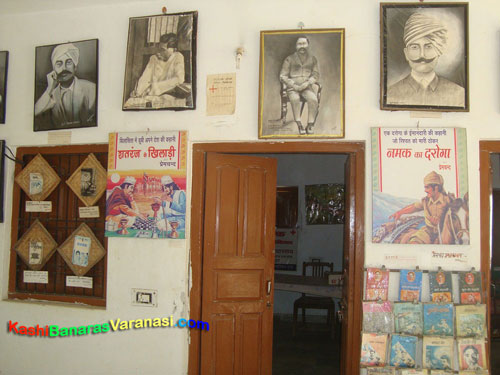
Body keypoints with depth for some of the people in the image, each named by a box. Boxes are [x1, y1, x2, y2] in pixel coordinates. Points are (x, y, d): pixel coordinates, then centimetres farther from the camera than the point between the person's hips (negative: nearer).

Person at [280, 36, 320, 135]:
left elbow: (316, 75, 11)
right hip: (292, 87, -1)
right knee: (295, 99, -36)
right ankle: (299, 125, -34)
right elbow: (282, 76, 6)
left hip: (307, 87, 1)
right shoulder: (289, 59, 9)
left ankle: (310, 125, -26)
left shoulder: (312, 59, 15)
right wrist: (294, 85, -10)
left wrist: (306, 84, -9)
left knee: (313, 99, -32)